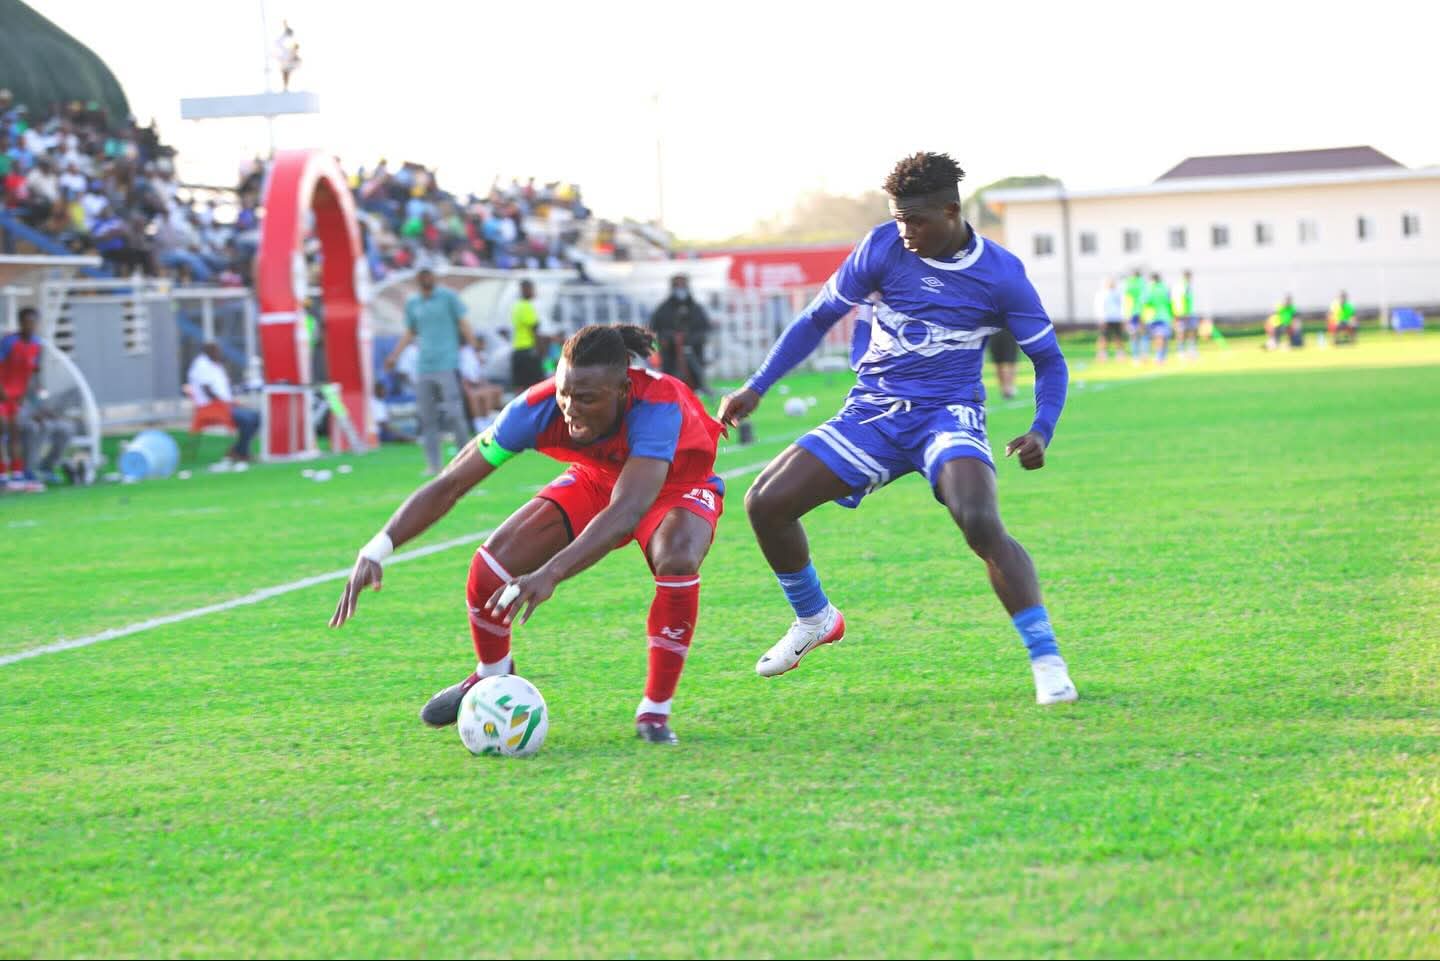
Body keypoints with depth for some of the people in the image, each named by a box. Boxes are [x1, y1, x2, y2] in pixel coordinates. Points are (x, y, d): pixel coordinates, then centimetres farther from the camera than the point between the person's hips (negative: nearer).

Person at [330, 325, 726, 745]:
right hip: (596, 478, 3)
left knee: (677, 560, -37)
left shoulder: (658, 406, -42)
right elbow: (450, 484, -27)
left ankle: (655, 711, -16)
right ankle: (492, 678, 19)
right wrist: (377, 550, -39)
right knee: (491, 565, -14)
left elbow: (627, 511, -54)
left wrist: (550, 573, -67)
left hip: (676, 486, -3)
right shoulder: (538, 408, -31)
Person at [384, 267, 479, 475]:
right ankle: (433, 464, 5)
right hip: (423, 368, 4)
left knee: (453, 413, -10)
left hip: (447, 365, -4)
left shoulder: (447, 296, 2)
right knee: (427, 419, 2)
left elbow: (463, 324, 1)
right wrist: (394, 356, 15)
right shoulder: (412, 303, 14)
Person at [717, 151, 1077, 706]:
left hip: (949, 415, -4)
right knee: (765, 503, -6)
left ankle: (1047, 661, -22)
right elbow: (819, 318, 9)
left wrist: (1041, 431, -16)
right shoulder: (883, 248, -2)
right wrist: (756, 388, 4)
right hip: (873, 412, 4)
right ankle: (815, 620, 20)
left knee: (980, 524, -32)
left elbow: (1049, 361, 2)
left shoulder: (1000, 274, -7)